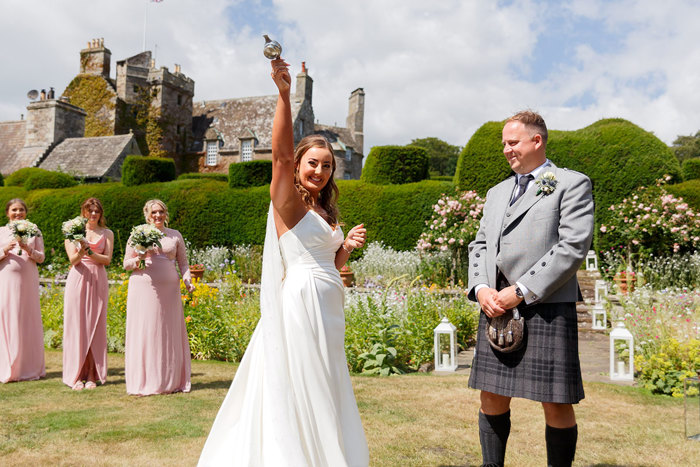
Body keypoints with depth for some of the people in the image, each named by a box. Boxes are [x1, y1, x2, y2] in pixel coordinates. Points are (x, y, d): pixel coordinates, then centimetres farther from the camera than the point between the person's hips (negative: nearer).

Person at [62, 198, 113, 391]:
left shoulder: (107, 234, 10)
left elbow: (107, 259, -1)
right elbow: (73, 259, -2)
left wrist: (89, 252, -15)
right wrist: (81, 252, -22)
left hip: (98, 281, 1)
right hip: (78, 280, -1)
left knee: (95, 326, 2)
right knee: (77, 325, -1)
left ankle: (93, 375, 7)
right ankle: (77, 375, 5)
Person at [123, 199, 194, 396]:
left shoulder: (175, 235, 13)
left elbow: (183, 263, 16)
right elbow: (126, 264, 9)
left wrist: (187, 280, -1)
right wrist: (140, 258, -11)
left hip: (168, 289, 2)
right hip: (143, 290, -1)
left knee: (169, 333, 3)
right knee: (144, 333, -1)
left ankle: (169, 381, 12)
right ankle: (144, 382, 7)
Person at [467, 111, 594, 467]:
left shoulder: (572, 183, 3)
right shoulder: (497, 192, 23)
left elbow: (573, 247, -9)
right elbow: (480, 245, 18)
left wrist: (521, 291, -14)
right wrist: (481, 288, -1)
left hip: (546, 307, -5)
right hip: (496, 307, 6)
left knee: (556, 405, 0)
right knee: (492, 398, 9)